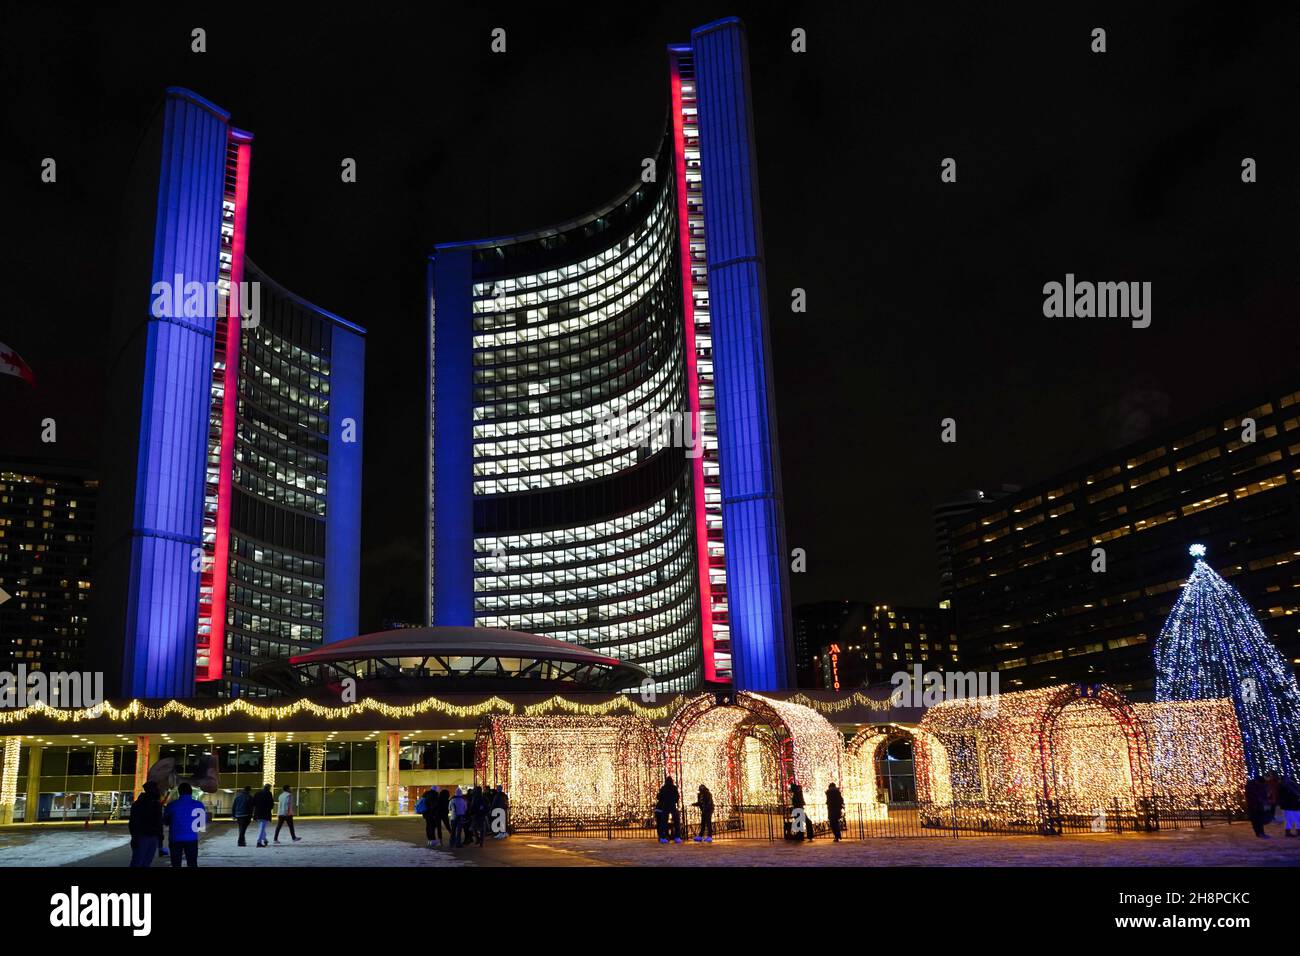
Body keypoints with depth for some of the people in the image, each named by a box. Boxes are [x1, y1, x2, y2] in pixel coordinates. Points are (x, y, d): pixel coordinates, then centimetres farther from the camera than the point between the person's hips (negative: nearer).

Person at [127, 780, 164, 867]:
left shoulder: (157, 804, 15)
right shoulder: (139, 804, -4)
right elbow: (133, 822, -9)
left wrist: (160, 836, 14)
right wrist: (134, 837, -16)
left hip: (154, 838, 6)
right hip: (141, 837, -6)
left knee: (147, 863, 7)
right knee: (137, 863, -7)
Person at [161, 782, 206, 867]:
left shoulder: (172, 805, -7)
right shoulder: (198, 805, -4)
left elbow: (165, 821, 5)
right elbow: (203, 822, 7)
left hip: (175, 839, -1)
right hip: (192, 839, 1)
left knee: (176, 863, 8)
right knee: (192, 863, 8)